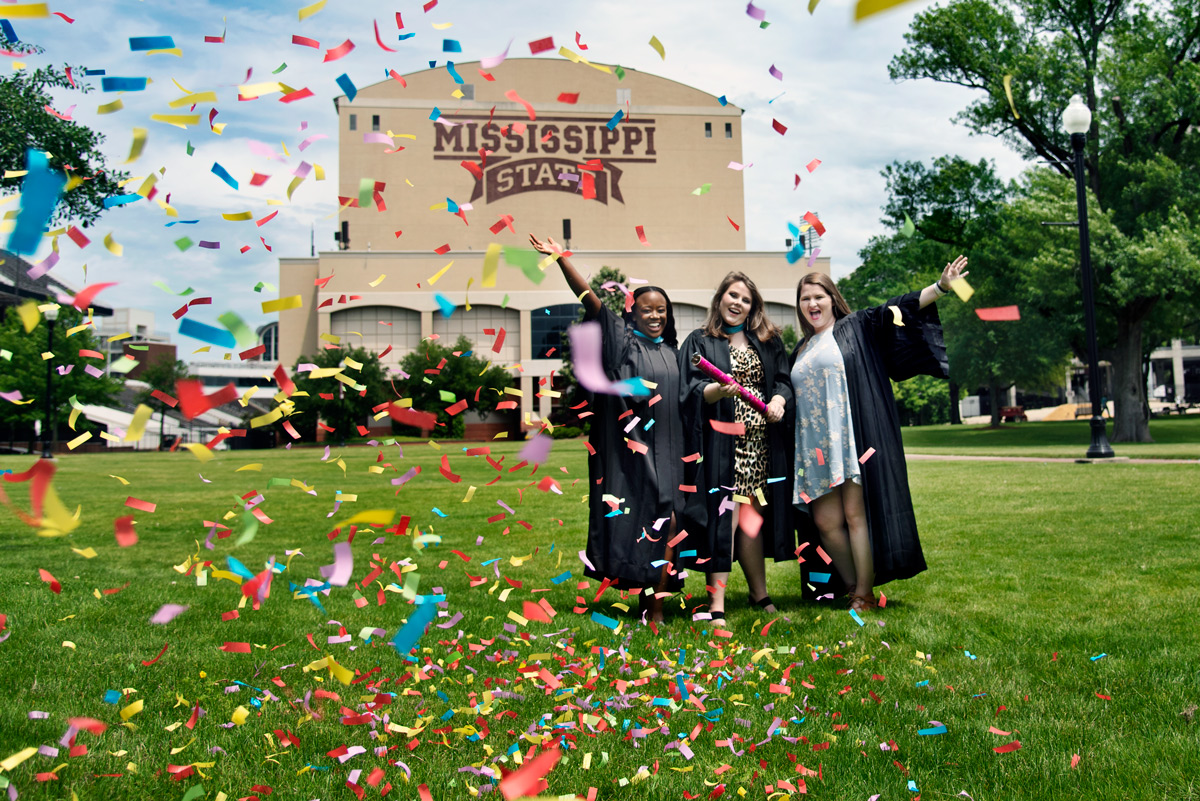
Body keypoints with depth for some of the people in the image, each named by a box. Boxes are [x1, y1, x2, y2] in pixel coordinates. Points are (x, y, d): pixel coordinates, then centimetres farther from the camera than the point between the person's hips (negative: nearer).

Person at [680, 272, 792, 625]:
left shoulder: (767, 342, 17)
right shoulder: (700, 342, 6)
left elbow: (784, 380, 12)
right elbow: (693, 390, -6)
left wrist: (779, 400, -9)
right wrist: (718, 390, -26)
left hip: (762, 443, 4)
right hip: (722, 443, -4)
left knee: (753, 517, 7)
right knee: (725, 516, -9)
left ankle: (759, 594, 20)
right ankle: (717, 603, -5)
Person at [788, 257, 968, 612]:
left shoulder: (857, 328, 7)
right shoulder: (801, 352, 22)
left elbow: (896, 309, -4)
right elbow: (791, 396, 31)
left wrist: (941, 286, -14)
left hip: (853, 438, -5)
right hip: (815, 447, 5)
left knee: (856, 516, -8)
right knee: (825, 521, 0)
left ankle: (864, 595, 0)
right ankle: (852, 587, 14)